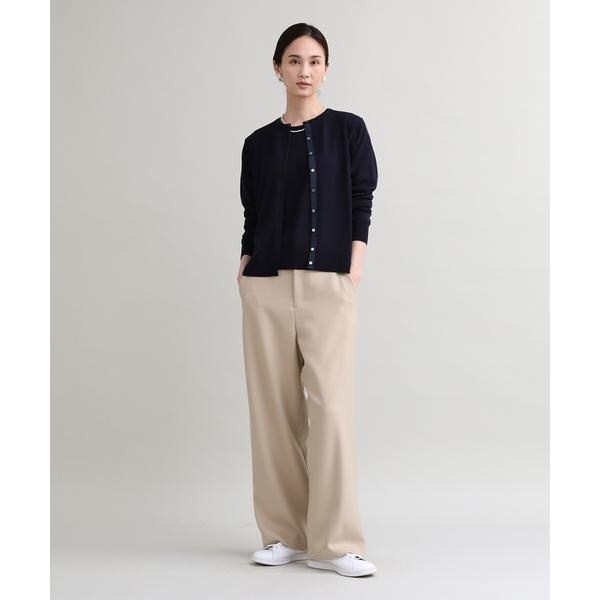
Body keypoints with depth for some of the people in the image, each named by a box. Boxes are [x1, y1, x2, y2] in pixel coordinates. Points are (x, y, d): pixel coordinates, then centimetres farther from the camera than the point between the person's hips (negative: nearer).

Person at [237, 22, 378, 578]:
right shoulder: (259, 143, 13)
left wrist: (354, 272, -7)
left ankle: (334, 543, -5)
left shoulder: (348, 130, 6)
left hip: (329, 284, -3)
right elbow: (252, 218, 14)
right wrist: (243, 272, 3)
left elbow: (361, 205, 2)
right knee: (274, 407, 3)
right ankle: (284, 535, 12)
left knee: (331, 406, -10)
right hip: (267, 285, 3)